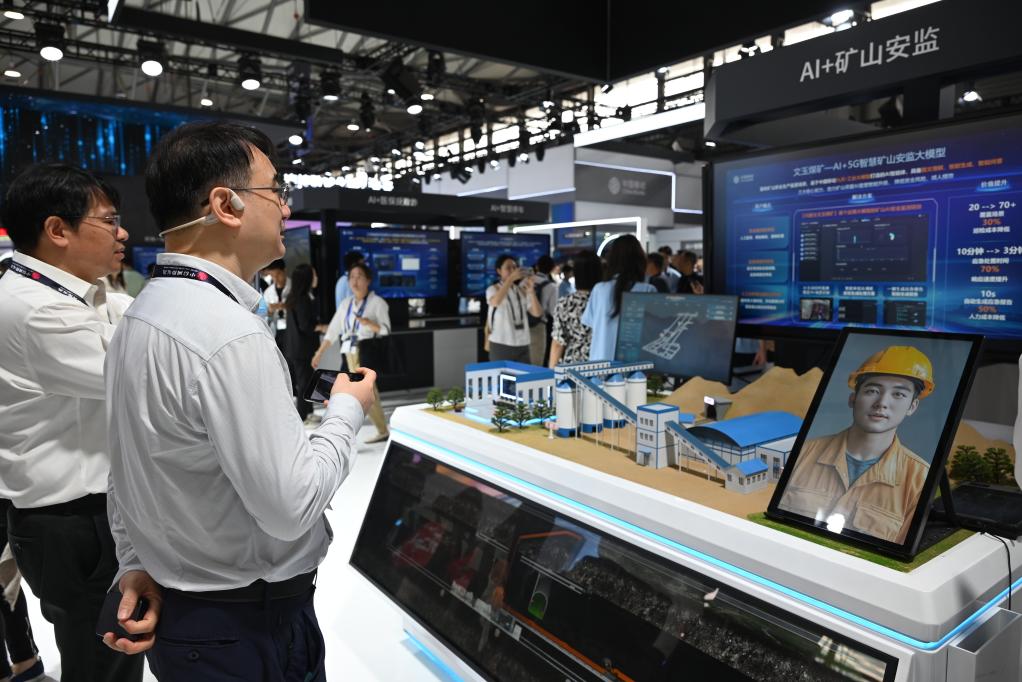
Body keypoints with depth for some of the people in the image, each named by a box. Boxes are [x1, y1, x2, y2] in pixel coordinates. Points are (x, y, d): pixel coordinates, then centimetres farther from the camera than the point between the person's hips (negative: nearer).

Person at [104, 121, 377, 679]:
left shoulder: (138, 316, 2)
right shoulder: (232, 336, -28)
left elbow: (126, 475, 8)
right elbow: (292, 505, -26)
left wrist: (134, 568, 14)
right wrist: (347, 409, -13)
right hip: (246, 630, -8)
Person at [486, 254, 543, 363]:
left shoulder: (522, 291, 10)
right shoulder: (493, 289, -1)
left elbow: (537, 313, 1)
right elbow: (495, 302, -26)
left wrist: (531, 292, -14)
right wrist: (510, 278, -27)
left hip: (522, 345, 4)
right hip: (501, 345, -4)